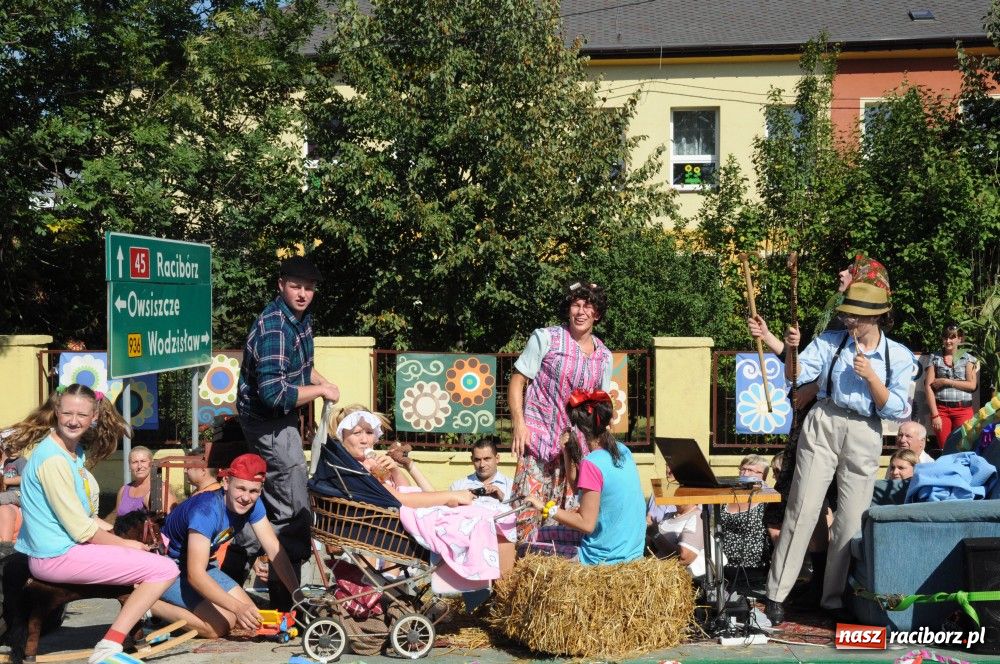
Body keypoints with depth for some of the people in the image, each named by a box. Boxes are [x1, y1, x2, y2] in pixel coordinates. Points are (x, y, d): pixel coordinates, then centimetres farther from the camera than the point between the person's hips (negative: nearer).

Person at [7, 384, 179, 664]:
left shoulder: (77, 450, 9)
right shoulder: (53, 459, -21)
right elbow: (81, 530, -19)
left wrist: (117, 533, 7)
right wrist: (126, 544, -7)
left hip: (70, 545, 10)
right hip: (58, 557, -10)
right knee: (165, 569, -15)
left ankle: (137, 620, 23)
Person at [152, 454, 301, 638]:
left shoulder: (253, 505, -12)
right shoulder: (207, 510, -34)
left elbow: (274, 549, -10)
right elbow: (195, 574, -38)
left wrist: (297, 594, -20)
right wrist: (237, 607, -46)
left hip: (204, 566, 8)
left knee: (251, 615, -2)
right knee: (220, 624, -22)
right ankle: (149, 604, -6)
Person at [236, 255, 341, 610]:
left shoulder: (302, 317, 2)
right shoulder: (273, 328, -28)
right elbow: (274, 393, -35)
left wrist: (323, 381, 2)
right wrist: (321, 390, -23)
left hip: (283, 418, 10)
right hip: (267, 421, -10)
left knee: (277, 500, 25)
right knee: (293, 509, -8)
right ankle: (286, 600, 1)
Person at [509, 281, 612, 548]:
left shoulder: (604, 356, 11)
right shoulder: (545, 338, -2)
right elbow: (517, 381, -2)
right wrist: (519, 424, -12)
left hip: (578, 445, 4)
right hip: (539, 439, -4)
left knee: (571, 510, 5)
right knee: (529, 507, -10)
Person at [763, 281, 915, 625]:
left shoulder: (899, 356, 2)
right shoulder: (830, 341, 1)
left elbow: (895, 409, -2)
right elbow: (795, 375, -6)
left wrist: (871, 377, -15)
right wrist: (792, 349, -25)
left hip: (864, 437, 1)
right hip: (823, 426, -1)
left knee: (851, 520, 5)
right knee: (802, 510, -4)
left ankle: (834, 598, 19)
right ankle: (776, 595, -1)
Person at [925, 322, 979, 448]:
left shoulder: (968, 358, 7)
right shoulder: (935, 358, 5)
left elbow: (972, 385, -2)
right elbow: (929, 386, -2)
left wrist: (945, 381, -8)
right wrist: (934, 414, -10)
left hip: (963, 409, 0)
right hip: (941, 408, 0)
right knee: (944, 448, 0)